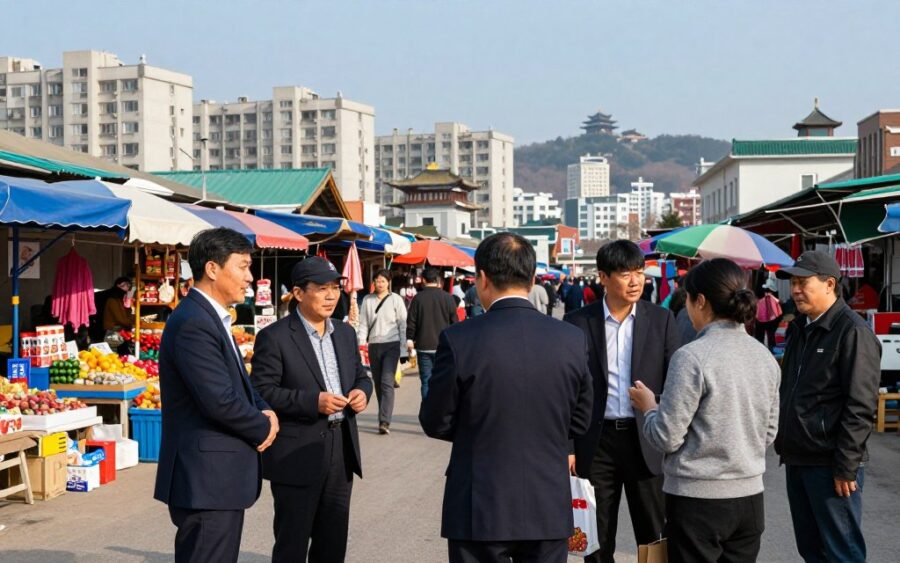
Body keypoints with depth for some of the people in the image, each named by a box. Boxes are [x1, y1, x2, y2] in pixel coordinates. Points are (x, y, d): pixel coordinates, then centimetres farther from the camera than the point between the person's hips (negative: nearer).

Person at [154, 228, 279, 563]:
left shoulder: (212, 318, 15)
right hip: (207, 479, -10)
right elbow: (220, 401, -24)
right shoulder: (193, 323, -19)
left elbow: (238, 384, 22)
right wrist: (263, 428, -8)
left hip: (217, 477, 10)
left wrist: (265, 411, 1)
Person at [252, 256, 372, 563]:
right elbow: (262, 392, -14)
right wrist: (313, 401, -24)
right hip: (297, 455, -6)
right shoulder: (274, 337, -10)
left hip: (342, 450, 6)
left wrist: (362, 391, -4)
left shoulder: (345, 333, 11)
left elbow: (360, 375, 20)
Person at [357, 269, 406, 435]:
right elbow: (363, 324, 9)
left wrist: (405, 346, -4)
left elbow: (403, 324, 1)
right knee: (378, 383, 10)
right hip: (374, 345, 4)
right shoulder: (367, 300, 9)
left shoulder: (396, 299, 0)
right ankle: (384, 418, 22)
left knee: (387, 382, -13)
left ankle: (384, 422, -18)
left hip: (391, 345, -4)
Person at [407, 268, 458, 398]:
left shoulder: (418, 298, -5)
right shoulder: (447, 298, -3)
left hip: (424, 346, 0)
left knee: (426, 381, 5)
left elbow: (411, 322, -2)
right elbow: (454, 322, 2)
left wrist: (410, 339, 11)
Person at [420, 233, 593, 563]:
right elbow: (579, 422, 6)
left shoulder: (459, 340, -14)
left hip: (480, 510, -2)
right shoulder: (572, 340, -5)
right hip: (549, 510, 3)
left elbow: (435, 423, -4)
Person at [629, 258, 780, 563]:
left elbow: (667, 438, -13)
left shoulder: (692, 357, -15)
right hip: (750, 495, 6)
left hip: (698, 496, -6)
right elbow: (768, 433, 13)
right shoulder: (765, 356, 5)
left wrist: (648, 407, 4)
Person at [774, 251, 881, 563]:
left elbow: (860, 406, -17)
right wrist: (784, 444, 15)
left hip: (829, 465, -8)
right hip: (798, 460, 8)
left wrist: (846, 467, -18)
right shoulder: (799, 328, 13)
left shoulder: (852, 332, -13)